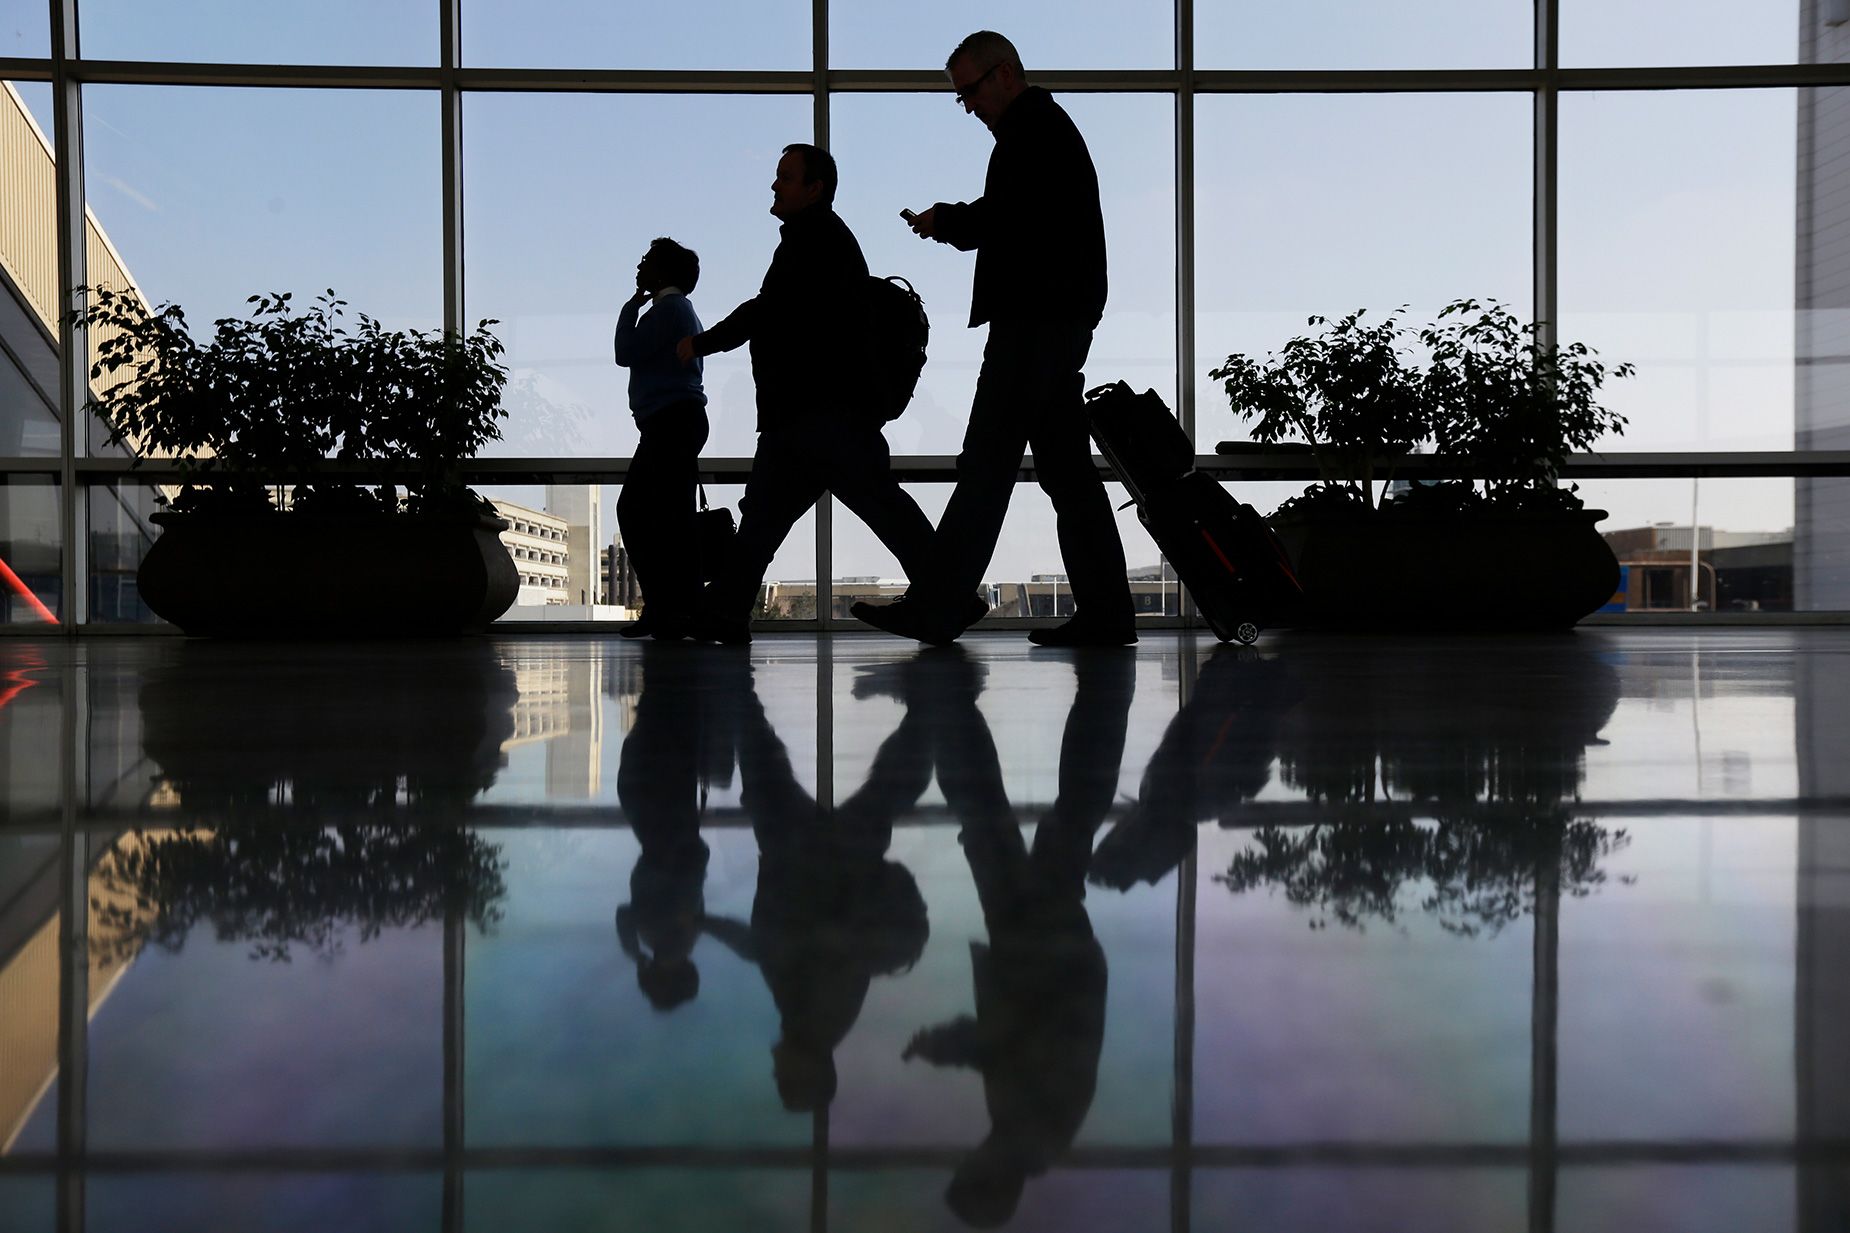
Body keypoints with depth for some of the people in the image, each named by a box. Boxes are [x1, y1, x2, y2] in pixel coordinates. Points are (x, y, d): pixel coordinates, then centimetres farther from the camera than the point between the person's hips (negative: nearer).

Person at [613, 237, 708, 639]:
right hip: (671, 425, 11)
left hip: (673, 421, -11)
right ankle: (661, 609, 8)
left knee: (669, 516, -13)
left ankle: (681, 608, -14)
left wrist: (631, 306, 2)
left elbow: (627, 353, -8)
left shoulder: (669, 306, -5)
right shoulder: (680, 309, 27)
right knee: (632, 509, 8)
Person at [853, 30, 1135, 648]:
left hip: (1034, 321, -10)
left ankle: (936, 606, -9)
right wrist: (958, 222, 9)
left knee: (986, 464, -11)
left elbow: (1009, 219, -17)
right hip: (1058, 320, 10)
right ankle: (1104, 613, 6)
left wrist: (947, 220, -2)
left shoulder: (1034, 128, -5)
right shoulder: (1050, 127, 27)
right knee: (1067, 468, 6)